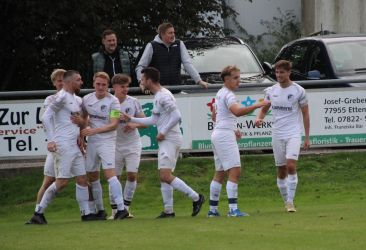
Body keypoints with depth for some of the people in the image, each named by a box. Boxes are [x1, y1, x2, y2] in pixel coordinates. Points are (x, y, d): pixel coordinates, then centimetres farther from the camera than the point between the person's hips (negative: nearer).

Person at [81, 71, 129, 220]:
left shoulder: (113, 101, -9)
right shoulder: (87, 99, 7)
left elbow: (114, 124, -15)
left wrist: (94, 130, -22)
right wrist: (81, 134, 11)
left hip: (107, 141, -6)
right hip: (91, 142, 6)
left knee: (109, 173, -19)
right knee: (92, 176, 8)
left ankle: (121, 208, -23)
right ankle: (100, 210, 19)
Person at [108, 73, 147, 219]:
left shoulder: (133, 102, 0)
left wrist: (134, 125, -15)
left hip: (132, 145, 1)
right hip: (115, 145, -1)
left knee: (132, 174, -7)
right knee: (114, 177, 1)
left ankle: (126, 208, 4)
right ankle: (115, 211, 9)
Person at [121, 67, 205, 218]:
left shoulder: (164, 96, -14)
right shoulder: (158, 96, 18)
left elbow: (176, 116, -23)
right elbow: (154, 120, 25)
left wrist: (163, 132, -17)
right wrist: (131, 119, 26)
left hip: (170, 139, -10)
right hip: (166, 141, 10)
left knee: (166, 176, -16)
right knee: (163, 176, 10)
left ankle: (196, 198, -12)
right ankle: (168, 210, 11)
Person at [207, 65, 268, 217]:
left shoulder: (220, 94, 18)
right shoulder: (228, 95, -13)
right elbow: (237, 111, -33)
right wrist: (256, 106, -39)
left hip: (217, 133, 10)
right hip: (225, 135, -10)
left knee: (220, 173, 14)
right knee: (234, 171, -14)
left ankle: (213, 209, 16)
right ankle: (233, 209, -21)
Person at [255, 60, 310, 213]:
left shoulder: (299, 91, -3)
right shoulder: (271, 91, 7)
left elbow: (305, 114, 2)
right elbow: (264, 109, 18)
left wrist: (307, 137, 0)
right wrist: (259, 118, -6)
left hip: (293, 134, -4)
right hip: (277, 135, 4)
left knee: (291, 165, -20)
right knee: (281, 170, 6)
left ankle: (290, 202, -16)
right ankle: (286, 202, 19)